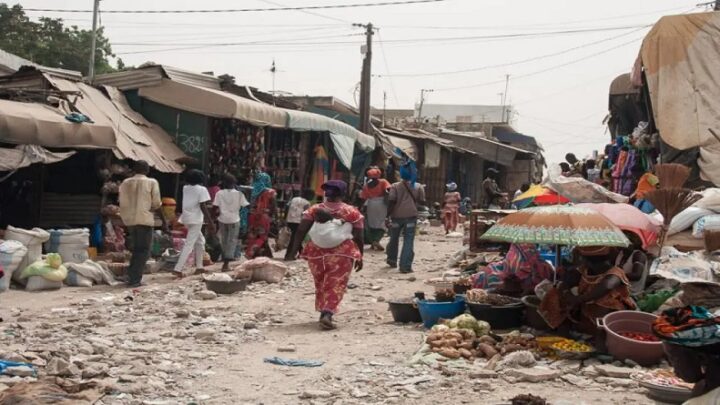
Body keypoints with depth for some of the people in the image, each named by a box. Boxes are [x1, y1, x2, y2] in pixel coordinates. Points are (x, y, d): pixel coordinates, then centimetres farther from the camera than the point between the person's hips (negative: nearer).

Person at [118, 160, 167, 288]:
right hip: (145, 220, -5)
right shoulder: (151, 183, -3)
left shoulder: (125, 183, 9)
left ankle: (132, 276, 15)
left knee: (135, 249, 18)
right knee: (143, 251, 1)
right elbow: (157, 205, -5)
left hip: (129, 220, 5)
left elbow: (122, 203, 10)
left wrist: (125, 220, 18)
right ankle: (135, 279, -6)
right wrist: (164, 221, 2)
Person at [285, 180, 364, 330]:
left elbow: (301, 231, -4)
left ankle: (324, 312, 26)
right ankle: (327, 314, -19)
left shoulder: (314, 210, 3)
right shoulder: (352, 212, -1)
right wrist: (359, 257, 8)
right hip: (341, 254, -2)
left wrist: (294, 250, -1)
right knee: (335, 286, -2)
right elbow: (358, 237, -2)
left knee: (321, 285, 19)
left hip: (317, 253, 3)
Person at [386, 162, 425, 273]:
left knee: (394, 239, 20)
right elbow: (422, 202, 4)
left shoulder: (395, 186, 1)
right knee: (408, 241, -2)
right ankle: (405, 266, -12)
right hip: (411, 215, -1)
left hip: (397, 215, 1)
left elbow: (391, 200, -9)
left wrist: (388, 214, -5)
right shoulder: (418, 187, 5)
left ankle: (392, 261, 35)